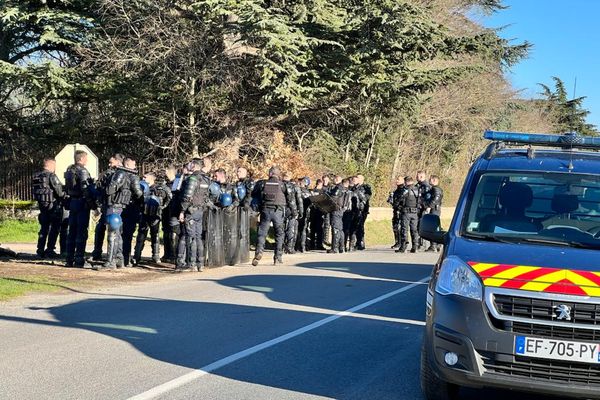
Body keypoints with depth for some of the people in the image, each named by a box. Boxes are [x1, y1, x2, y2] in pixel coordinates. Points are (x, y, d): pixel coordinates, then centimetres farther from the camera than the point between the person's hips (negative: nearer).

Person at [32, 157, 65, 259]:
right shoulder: (51, 176, -15)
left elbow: (35, 191, 12)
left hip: (42, 204, 8)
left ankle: (40, 250, 14)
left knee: (44, 228, 14)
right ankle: (50, 250, -2)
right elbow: (59, 191, -17)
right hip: (53, 204, -8)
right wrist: (64, 195, 1)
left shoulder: (37, 176, 9)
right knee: (54, 228, 0)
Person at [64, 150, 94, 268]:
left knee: (72, 231, 12)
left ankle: (69, 259, 15)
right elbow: (86, 188, -20)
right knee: (82, 232, -6)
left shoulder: (69, 170, 14)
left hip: (72, 202, 9)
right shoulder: (82, 171, -14)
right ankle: (79, 260, -6)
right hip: (82, 203, -9)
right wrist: (92, 202, -16)